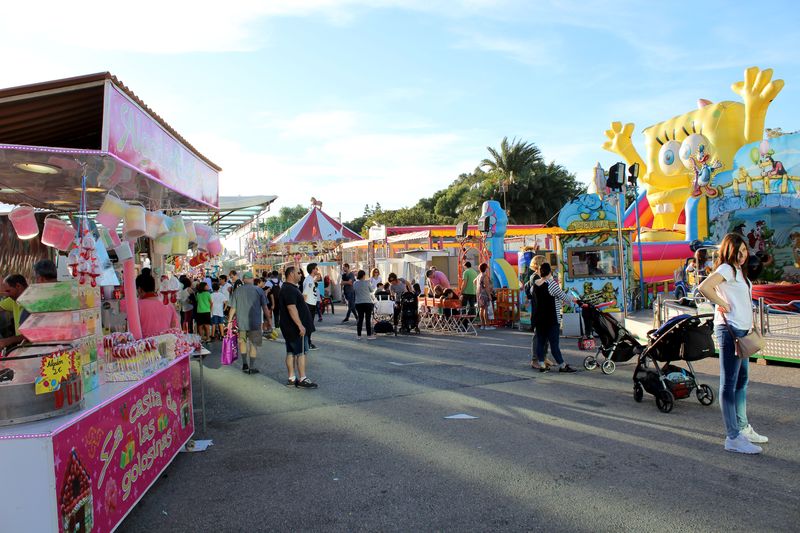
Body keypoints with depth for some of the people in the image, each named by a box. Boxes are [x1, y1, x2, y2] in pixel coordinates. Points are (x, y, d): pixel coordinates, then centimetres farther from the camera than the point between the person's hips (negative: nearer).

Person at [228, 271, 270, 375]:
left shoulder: (237, 291, 2)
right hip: (255, 322, -2)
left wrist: (230, 320, 14)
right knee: (253, 344, 5)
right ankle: (251, 367, 8)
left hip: (241, 322, 2)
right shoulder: (258, 290, -2)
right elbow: (264, 307, 0)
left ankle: (244, 363, 17)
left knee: (242, 341, 20)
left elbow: (233, 308, 4)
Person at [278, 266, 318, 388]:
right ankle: (302, 379, -2)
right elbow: (292, 308, -26)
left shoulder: (286, 288, 17)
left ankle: (291, 379, 15)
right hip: (295, 327, -10)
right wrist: (300, 325, -26)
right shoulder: (290, 290, -18)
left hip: (288, 327, 10)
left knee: (291, 353, 11)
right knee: (301, 352, -5)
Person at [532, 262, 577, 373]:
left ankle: (541, 365, 11)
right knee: (554, 343, -2)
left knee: (540, 342, 9)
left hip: (538, 317, 7)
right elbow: (563, 296, -9)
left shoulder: (535, 284, 4)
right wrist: (572, 299, 12)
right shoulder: (551, 283, -16)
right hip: (551, 318, -6)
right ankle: (562, 365, 7)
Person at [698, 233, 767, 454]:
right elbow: (704, 287, -29)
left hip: (741, 330, 10)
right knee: (729, 384, -7)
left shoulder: (738, 271, 17)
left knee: (742, 380, 18)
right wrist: (723, 305, -17)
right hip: (730, 329, -10)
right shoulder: (726, 269, -12)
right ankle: (733, 438, -4)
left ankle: (742, 427, 31)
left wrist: (751, 326, 12)